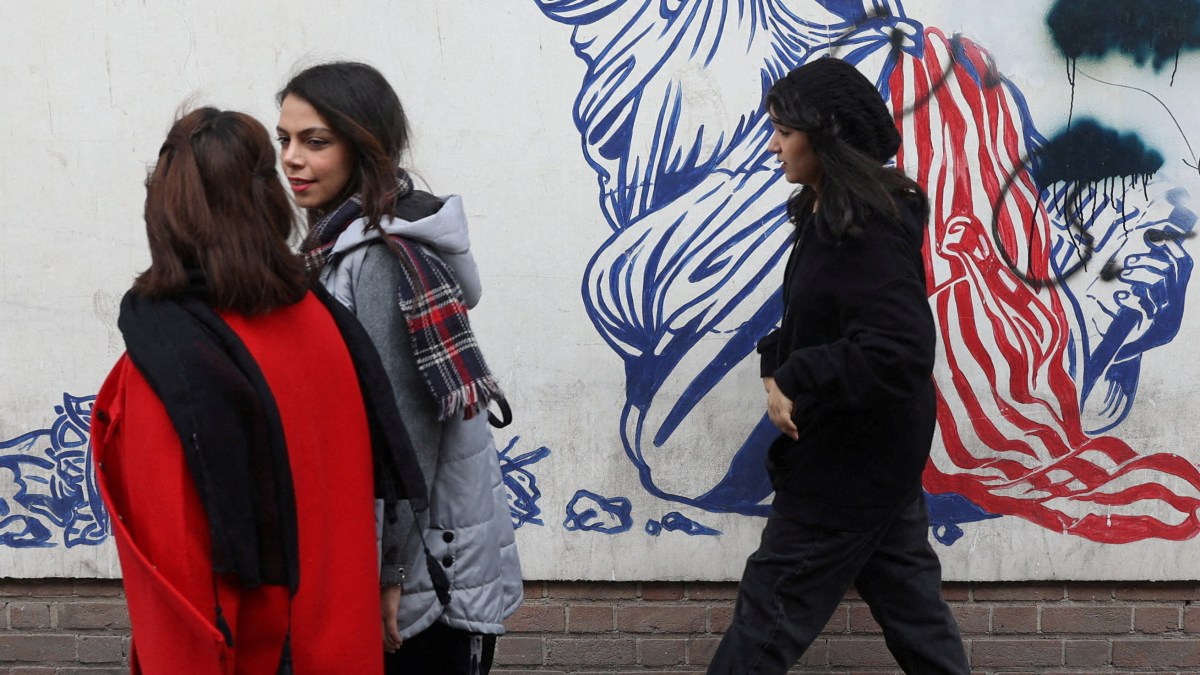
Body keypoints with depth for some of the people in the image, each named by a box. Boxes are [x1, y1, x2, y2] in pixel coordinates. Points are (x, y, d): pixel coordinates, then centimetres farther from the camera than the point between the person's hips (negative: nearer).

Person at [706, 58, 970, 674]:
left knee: (771, 614, 1)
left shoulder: (868, 233, -22)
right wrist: (778, 361, -1)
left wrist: (797, 382, -23)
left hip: (845, 465, -10)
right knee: (911, 608, 16)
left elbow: (900, 351, -29)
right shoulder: (830, 214, 8)